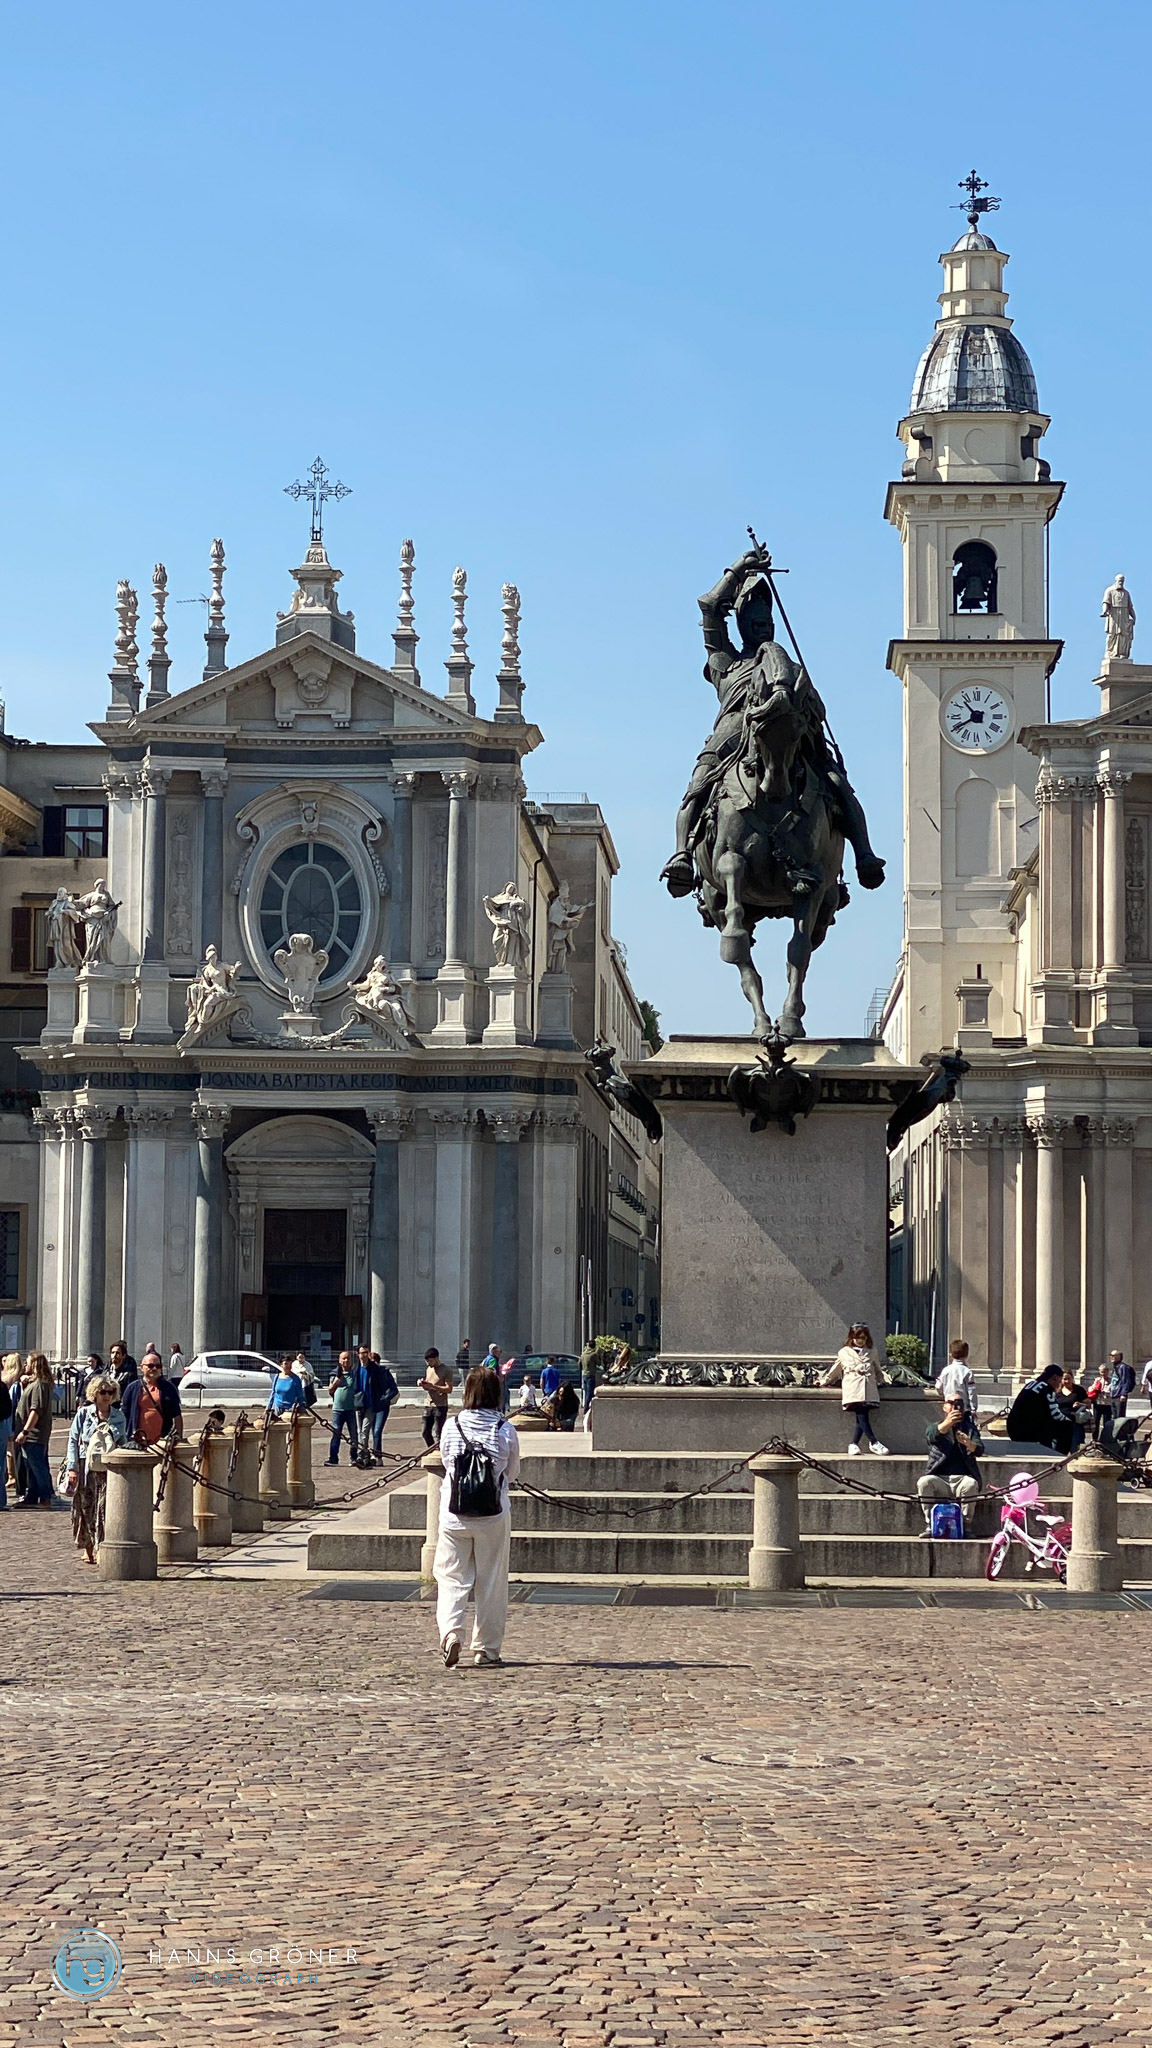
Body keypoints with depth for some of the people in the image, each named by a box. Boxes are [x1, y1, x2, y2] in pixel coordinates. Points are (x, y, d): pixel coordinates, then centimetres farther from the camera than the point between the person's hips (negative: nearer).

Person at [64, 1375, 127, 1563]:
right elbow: (73, 1441, 3)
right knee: (86, 1509, 3)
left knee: (106, 1509, -8)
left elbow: (123, 1443, 15)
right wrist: (72, 1468, -4)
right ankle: (88, 1551, 15)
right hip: (87, 1468, -1)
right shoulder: (83, 1414, 4)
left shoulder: (119, 1416, 10)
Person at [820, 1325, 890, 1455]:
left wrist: (884, 1379, 24)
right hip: (853, 1389, -2)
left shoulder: (872, 1352, 19)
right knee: (862, 1415, -16)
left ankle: (854, 1444, -2)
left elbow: (878, 1369, 31)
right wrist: (824, 1381, 29)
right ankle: (874, 1442, -12)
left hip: (868, 1389, 2)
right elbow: (835, 1369, 23)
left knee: (862, 1417, -8)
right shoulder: (844, 1352, 12)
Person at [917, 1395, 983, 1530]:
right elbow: (931, 1434, -15)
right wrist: (947, 1423, -39)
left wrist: (969, 1444, -33)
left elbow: (978, 1450, -6)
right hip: (939, 1479, 0)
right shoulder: (935, 1427, 13)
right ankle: (930, 1525, -22)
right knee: (923, 1482, -30)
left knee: (971, 1484, -33)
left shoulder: (969, 1429, 15)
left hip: (962, 1479, 0)